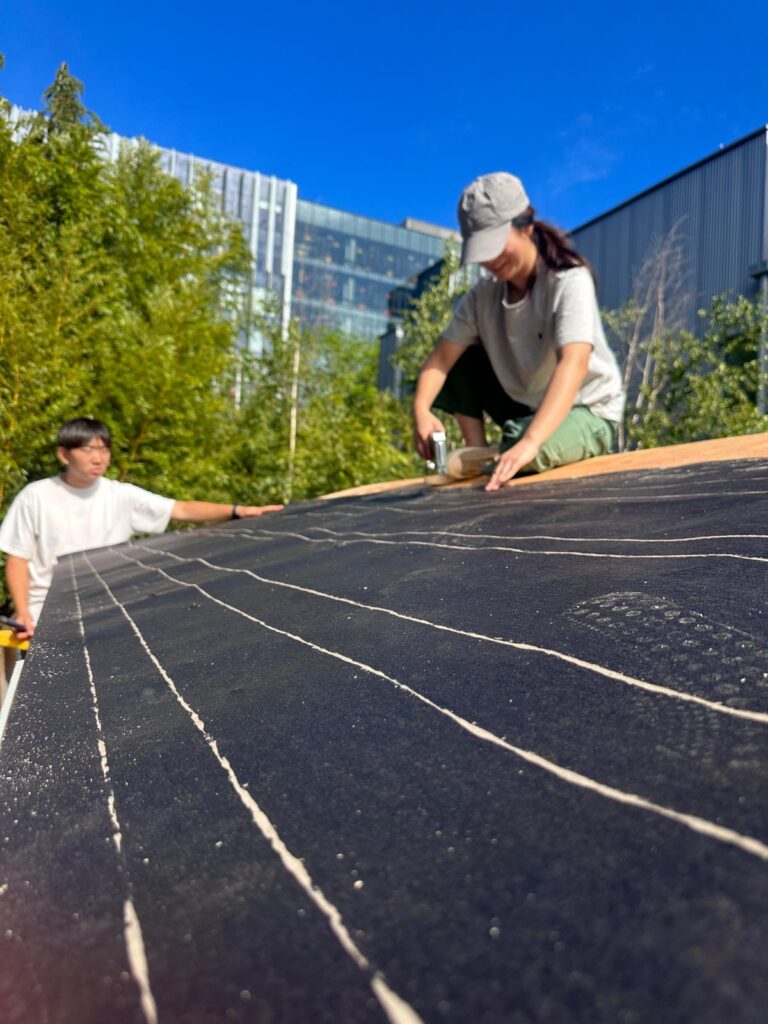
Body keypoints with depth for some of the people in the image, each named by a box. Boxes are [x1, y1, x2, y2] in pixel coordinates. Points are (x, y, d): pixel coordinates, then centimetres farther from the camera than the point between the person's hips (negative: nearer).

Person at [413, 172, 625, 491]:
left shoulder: (569, 281, -23)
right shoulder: (482, 296, -6)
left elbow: (574, 364, -37)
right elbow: (442, 358, -11)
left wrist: (530, 442, -51)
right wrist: (421, 410, -33)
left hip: (587, 412, -6)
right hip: (524, 404, 6)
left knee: (520, 459, -35)